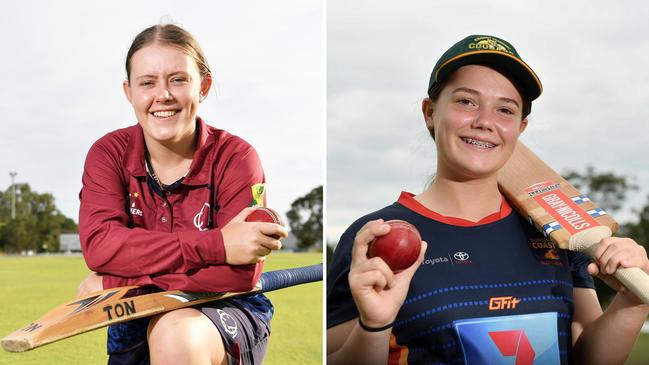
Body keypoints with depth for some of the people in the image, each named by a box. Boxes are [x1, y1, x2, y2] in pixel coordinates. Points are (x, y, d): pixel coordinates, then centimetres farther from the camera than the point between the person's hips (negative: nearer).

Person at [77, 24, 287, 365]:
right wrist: (217, 245, -30)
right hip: (136, 316, 6)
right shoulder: (109, 153, -3)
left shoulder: (235, 157, -12)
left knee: (175, 333, -34)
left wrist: (119, 283, -22)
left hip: (224, 310, -6)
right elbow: (97, 245, -21)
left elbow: (241, 274, -21)